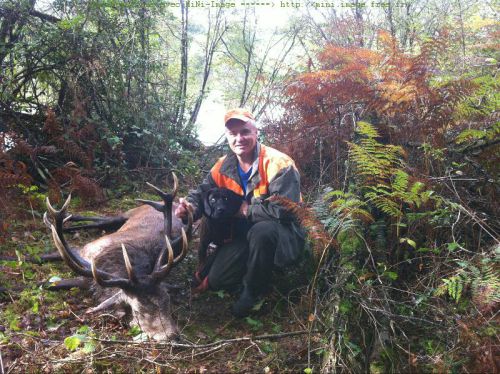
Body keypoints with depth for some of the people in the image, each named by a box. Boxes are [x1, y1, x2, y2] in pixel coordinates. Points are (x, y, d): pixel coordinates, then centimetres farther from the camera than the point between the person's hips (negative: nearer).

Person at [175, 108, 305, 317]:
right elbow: (202, 193, -1)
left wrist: (246, 210, -22)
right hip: (243, 235, 5)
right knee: (216, 281, -8)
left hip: (283, 236, -5)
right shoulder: (223, 167, -1)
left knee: (262, 231, -39)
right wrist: (189, 206, -25)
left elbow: (284, 210, -30)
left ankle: (253, 292, -12)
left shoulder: (278, 164, -21)